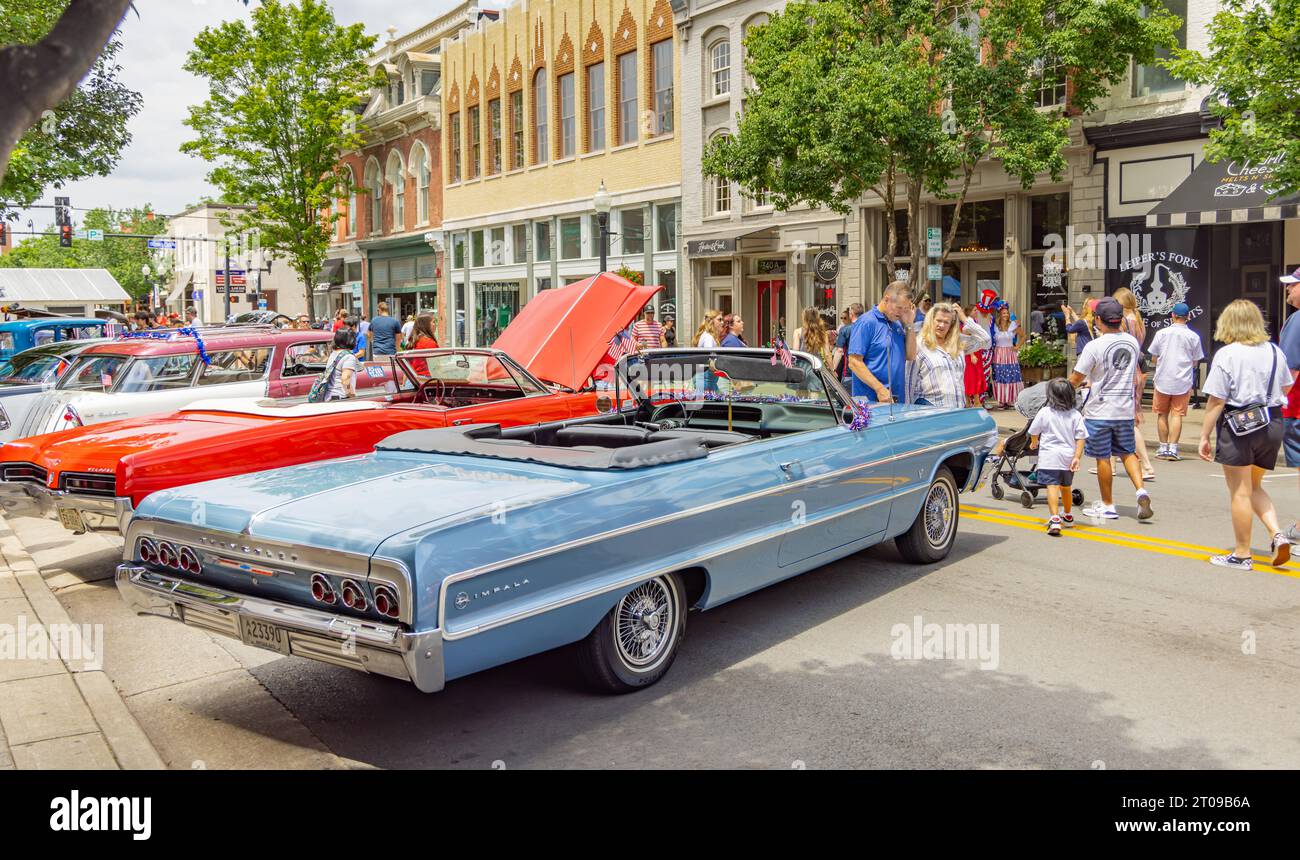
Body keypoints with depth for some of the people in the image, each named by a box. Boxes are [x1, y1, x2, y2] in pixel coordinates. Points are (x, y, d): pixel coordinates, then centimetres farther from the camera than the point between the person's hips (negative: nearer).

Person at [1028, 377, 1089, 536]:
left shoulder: (1045, 412, -5)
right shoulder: (1075, 415, 1)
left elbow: (1034, 432, 6)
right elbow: (1080, 438, -4)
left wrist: (1034, 443, 27)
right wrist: (1077, 457, -4)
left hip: (1050, 457, -4)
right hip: (1068, 456, 4)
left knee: (1052, 487, -12)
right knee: (1066, 487, 22)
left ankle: (1055, 518, -30)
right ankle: (1067, 516, 41)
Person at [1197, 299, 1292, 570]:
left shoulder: (1226, 354, -13)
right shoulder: (1274, 351, 3)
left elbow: (1216, 400, -14)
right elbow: (1285, 388, 18)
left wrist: (1204, 436, -8)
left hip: (1238, 426, -6)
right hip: (1272, 425, 6)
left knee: (1241, 492, 3)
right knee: (1255, 486, 22)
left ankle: (1241, 555, 12)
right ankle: (1278, 534, 4)